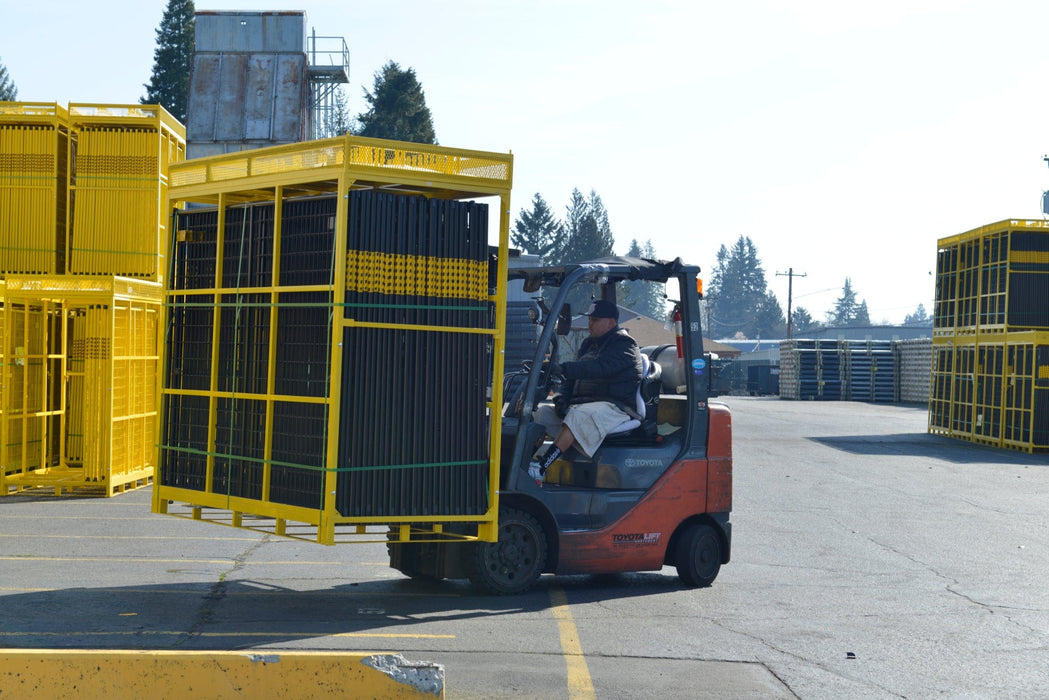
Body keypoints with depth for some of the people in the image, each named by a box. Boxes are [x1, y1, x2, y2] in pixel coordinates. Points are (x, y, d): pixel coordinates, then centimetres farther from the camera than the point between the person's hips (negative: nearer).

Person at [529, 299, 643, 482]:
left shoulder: (624, 345, -5)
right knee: (541, 412, -9)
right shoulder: (589, 345, 24)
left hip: (612, 407, -9)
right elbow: (573, 378, 23)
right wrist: (561, 399, 1)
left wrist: (563, 369, -34)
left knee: (579, 416, -37)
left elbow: (600, 367, -24)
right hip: (580, 404, 9)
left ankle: (540, 467, -49)